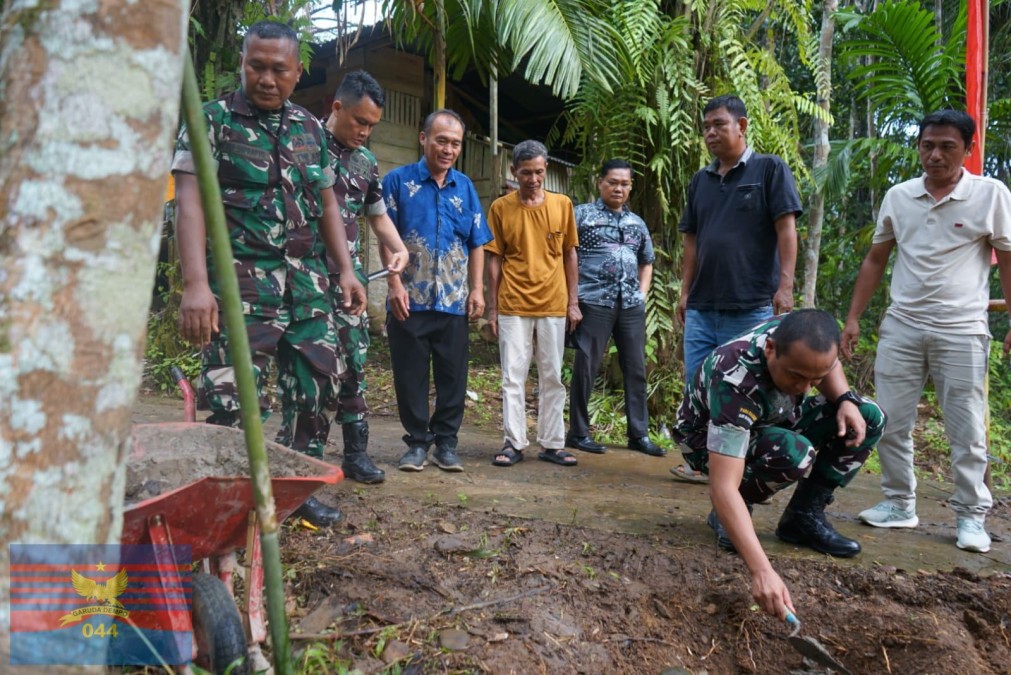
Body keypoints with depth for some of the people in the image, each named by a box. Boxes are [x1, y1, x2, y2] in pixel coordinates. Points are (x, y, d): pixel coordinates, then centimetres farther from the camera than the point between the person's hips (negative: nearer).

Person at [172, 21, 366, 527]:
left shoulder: (310, 129, 14)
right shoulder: (214, 119, 0)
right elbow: (190, 200, -10)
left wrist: (346, 271, 9)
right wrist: (195, 284, -22)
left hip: (308, 287, 6)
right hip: (239, 287, -5)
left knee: (315, 395, 9)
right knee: (233, 406, -8)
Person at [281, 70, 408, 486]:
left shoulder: (367, 162, 15)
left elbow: (378, 215, 25)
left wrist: (399, 249, 7)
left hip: (349, 275, 5)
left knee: (353, 362, 5)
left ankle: (356, 452, 14)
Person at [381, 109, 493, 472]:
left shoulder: (465, 187, 10)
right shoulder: (398, 181, 0)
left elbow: (476, 244, 12)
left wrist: (477, 290, 5)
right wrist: (396, 284, -12)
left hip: (454, 302, 3)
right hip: (410, 300, -2)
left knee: (452, 374, 7)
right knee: (411, 375, 5)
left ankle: (446, 442, 19)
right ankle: (417, 442, 18)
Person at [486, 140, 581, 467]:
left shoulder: (562, 204, 4)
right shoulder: (500, 207, 1)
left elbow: (570, 255, 9)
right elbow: (494, 260, 3)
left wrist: (573, 302, 5)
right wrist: (492, 308, 0)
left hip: (553, 305, 1)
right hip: (513, 306, -1)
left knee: (552, 378, 8)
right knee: (513, 376, 2)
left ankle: (552, 444, 16)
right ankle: (514, 443, 11)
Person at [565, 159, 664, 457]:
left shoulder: (637, 223, 18)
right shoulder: (582, 214, 3)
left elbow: (647, 261, 27)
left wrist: (642, 292, 12)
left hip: (631, 305, 5)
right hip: (594, 302, -5)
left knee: (636, 368, 7)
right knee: (586, 367, 0)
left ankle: (639, 434, 17)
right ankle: (578, 433, 11)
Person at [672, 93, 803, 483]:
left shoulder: (770, 169, 0)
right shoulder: (700, 181, 15)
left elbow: (786, 229, -7)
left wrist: (785, 285, -16)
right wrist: (685, 291, 12)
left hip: (751, 306, -5)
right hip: (702, 307, 6)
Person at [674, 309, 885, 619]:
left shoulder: (799, 334, -24)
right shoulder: (735, 383, -42)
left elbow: (828, 366, 4)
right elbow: (723, 486, -48)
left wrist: (846, 400, -18)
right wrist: (762, 571, -58)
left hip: (770, 419, 7)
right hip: (708, 437, -7)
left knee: (868, 417, -8)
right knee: (794, 454, -36)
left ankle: (804, 517, -2)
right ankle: (726, 515, -8)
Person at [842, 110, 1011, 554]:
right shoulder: (898, 197, 6)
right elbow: (875, 260, 12)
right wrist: (853, 317, 8)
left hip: (962, 331, -3)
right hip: (901, 326, 3)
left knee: (966, 431, 3)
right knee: (891, 423, 6)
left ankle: (971, 516, 17)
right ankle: (899, 505, 21)